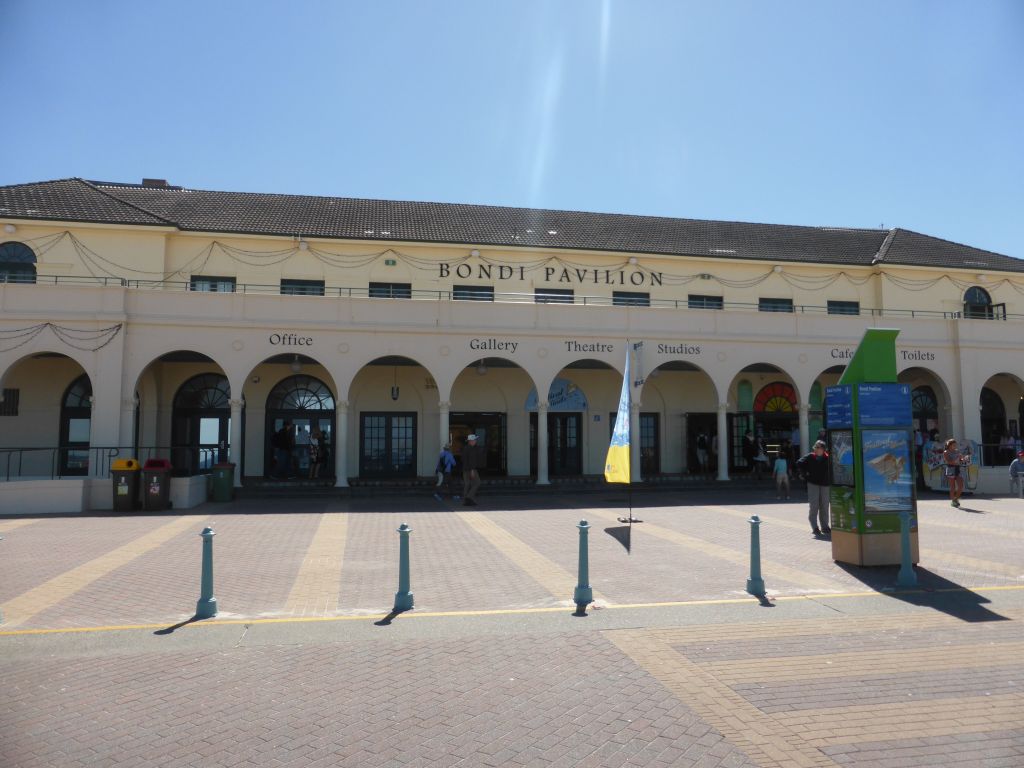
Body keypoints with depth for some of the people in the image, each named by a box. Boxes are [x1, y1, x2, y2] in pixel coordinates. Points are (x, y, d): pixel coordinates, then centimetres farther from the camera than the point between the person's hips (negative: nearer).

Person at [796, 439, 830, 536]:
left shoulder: (827, 458, -2)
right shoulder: (810, 457, -5)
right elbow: (799, 463, -1)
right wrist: (804, 474, -4)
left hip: (825, 484, 2)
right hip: (812, 484, -2)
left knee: (824, 506, 10)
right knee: (813, 506, -3)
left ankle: (825, 527, 21)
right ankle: (815, 527, 2)